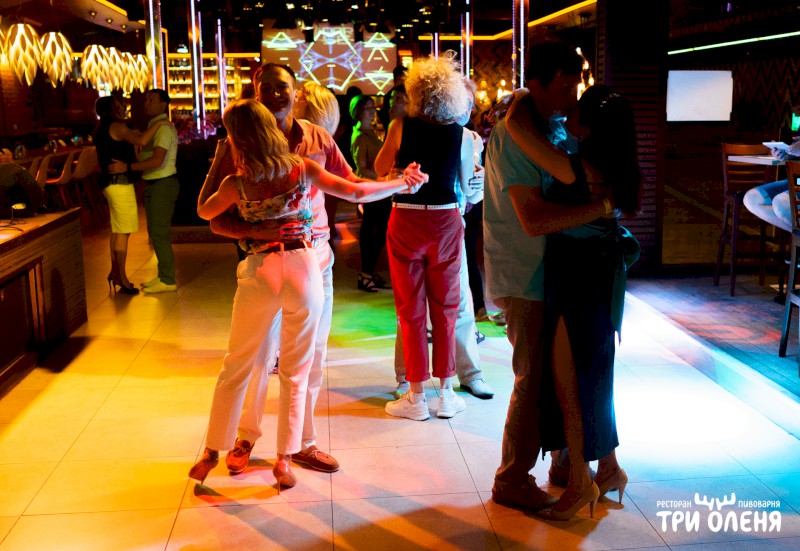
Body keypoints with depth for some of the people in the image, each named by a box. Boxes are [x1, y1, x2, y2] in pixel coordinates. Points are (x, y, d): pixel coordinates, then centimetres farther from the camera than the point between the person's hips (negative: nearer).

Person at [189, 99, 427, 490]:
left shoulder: (235, 184, -5)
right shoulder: (303, 169, -3)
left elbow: (203, 212, 14)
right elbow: (357, 192, 2)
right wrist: (403, 184, 15)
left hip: (259, 273, 0)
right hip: (303, 269, 1)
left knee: (235, 366, 15)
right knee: (295, 373, 11)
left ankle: (213, 451, 22)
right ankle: (285, 459, 16)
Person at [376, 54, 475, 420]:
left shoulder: (401, 126, -8)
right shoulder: (462, 135, -4)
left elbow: (380, 169, 5)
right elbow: (466, 184, 4)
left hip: (406, 221, -1)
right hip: (446, 221, 1)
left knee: (411, 310, 7)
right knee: (445, 308, 13)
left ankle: (416, 397, 12)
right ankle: (446, 393, 19)